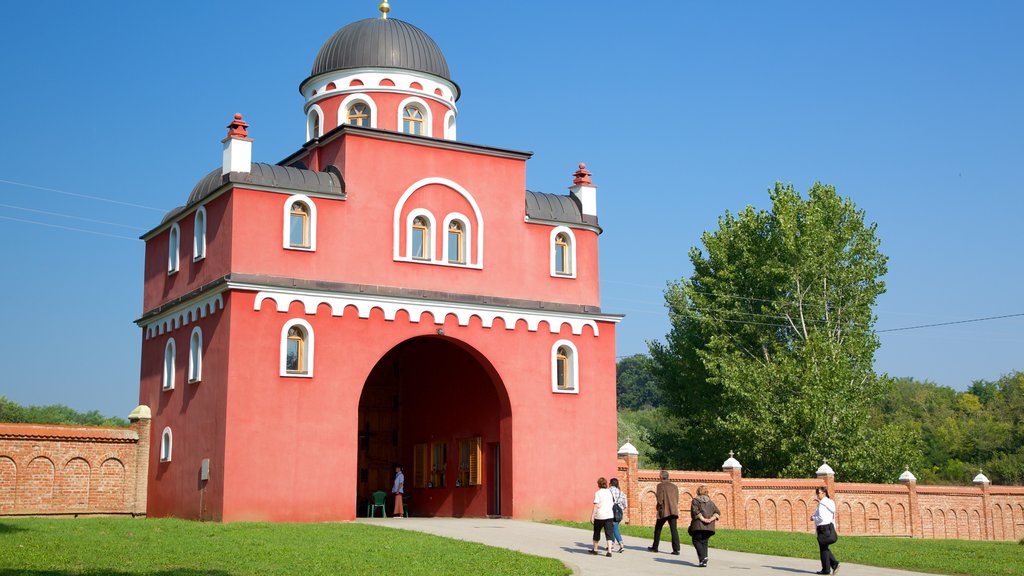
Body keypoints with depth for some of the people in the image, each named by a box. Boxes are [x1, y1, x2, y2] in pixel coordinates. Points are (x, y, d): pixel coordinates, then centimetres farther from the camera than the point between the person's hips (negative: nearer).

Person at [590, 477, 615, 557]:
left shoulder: (598, 493, -8)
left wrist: (592, 516, -13)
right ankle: (609, 551, -12)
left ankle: (595, 549, 26)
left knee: (597, 532, 14)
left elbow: (596, 505, -14)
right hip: (609, 515, 4)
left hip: (600, 516, -4)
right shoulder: (609, 492, 8)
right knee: (609, 533, 0)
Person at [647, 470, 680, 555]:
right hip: (673, 511, 4)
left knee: (658, 529, 13)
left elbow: (660, 499, -13)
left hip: (663, 511, -4)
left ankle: (655, 547, 22)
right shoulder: (674, 486, 12)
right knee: (674, 529, -3)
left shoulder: (660, 485, -5)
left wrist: (656, 494, 4)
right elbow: (677, 500, 15)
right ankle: (676, 549, -14)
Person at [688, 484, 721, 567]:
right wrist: (711, 519, -4)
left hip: (698, 526, -4)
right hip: (709, 527, 5)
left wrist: (703, 519, -15)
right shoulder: (710, 502, 17)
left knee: (696, 541, 5)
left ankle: (703, 557, -17)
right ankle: (704, 561, 3)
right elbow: (717, 513, 8)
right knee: (704, 542, 13)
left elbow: (695, 511, -14)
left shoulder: (695, 500, 3)